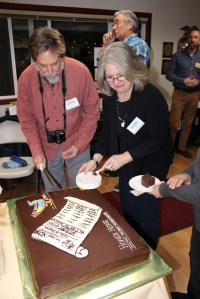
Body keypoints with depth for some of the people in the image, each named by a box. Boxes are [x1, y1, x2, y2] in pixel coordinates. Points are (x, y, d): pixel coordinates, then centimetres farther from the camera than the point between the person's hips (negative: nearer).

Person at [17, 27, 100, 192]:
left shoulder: (81, 71, -19)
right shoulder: (26, 78, -14)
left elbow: (92, 111, -10)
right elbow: (27, 119, -3)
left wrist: (79, 144, -11)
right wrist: (36, 150, -11)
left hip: (77, 143, -1)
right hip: (46, 146, 2)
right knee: (52, 194, 18)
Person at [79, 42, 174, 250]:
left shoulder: (151, 96, -25)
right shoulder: (109, 97, -5)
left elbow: (158, 139, -24)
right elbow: (107, 132, 2)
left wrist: (125, 157, -31)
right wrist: (96, 159, -11)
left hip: (150, 165, -6)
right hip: (126, 166, 6)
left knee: (145, 212, 6)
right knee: (128, 209, 21)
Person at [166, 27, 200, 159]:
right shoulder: (178, 56, -1)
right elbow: (169, 74, -5)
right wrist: (183, 81, -18)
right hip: (179, 93, -3)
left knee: (188, 123, 11)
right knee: (174, 123, -4)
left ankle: (182, 147, 24)